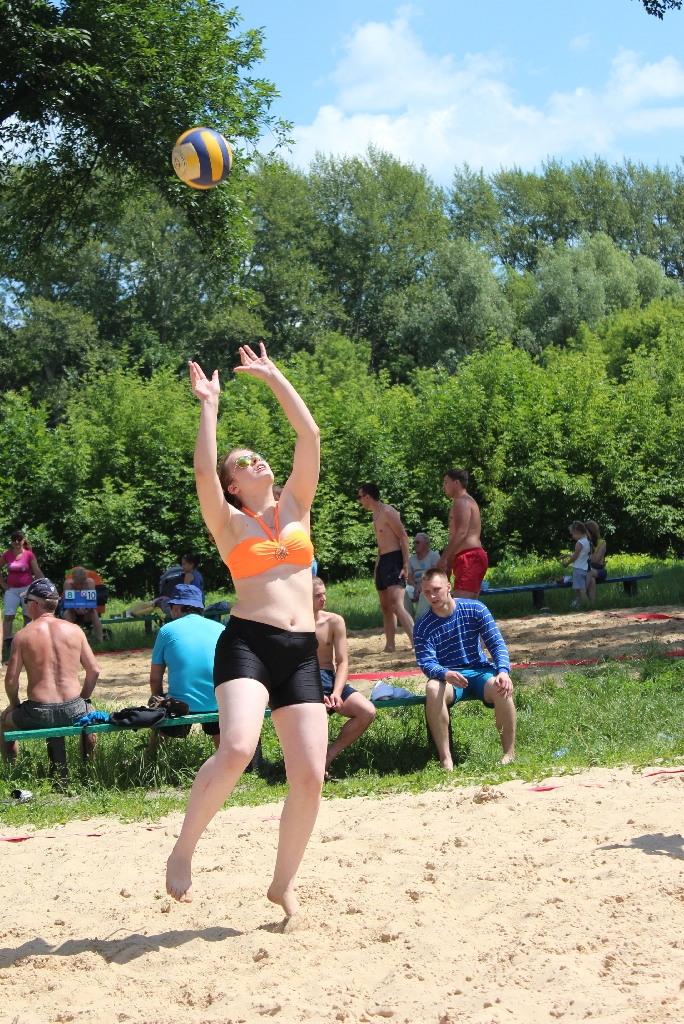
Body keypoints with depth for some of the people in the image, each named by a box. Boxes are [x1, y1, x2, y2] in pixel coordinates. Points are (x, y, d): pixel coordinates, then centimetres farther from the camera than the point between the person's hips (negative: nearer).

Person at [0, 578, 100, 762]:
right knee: (90, 713, 39)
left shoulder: (22, 636, -4)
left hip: (38, 714, -2)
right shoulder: (75, 630, 2)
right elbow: (94, 671, 5)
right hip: (74, 711, 2)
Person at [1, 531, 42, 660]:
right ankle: (6, 643, -9)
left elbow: (37, 572, -5)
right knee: (8, 616, -6)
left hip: (27, 588, -1)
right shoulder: (7, 554, -1)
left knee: (28, 616, 7)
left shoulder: (29, 555, -5)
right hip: (12, 590, 1)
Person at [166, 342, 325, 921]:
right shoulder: (229, 522, 9)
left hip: (302, 652, 4)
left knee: (310, 774, -5)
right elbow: (203, 470, -9)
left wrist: (273, 377, 13)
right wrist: (210, 405, -2)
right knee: (237, 748, -28)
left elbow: (310, 434, 11)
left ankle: (285, 882, 14)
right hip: (247, 641, -4)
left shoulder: (296, 506, 17)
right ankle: (183, 851, -8)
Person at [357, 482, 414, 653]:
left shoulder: (388, 512, -12)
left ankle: (417, 644, -29)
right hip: (383, 561, 10)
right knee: (385, 607, 13)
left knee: (396, 606, -21)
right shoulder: (375, 514, 16)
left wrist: (405, 565, -20)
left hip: (394, 560, -10)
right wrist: (377, 565, 20)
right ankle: (390, 645, 20)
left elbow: (403, 537, -16)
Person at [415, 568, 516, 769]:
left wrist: (503, 671, -26)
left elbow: (496, 643, -6)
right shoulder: (423, 627, -4)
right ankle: (445, 759, -31)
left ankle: (509, 753, -20)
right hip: (447, 677, 0)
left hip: (479, 672, 0)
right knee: (433, 689, -36)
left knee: (500, 686, -35)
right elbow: (426, 663, -13)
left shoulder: (475, 609, -3)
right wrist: (446, 674, -36)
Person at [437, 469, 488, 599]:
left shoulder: (461, 502, -6)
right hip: (472, 558, 11)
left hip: (469, 557, -11)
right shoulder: (466, 502, 27)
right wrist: (449, 564, 23)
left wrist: (443, 559, -23)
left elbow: (461, 533, -19)